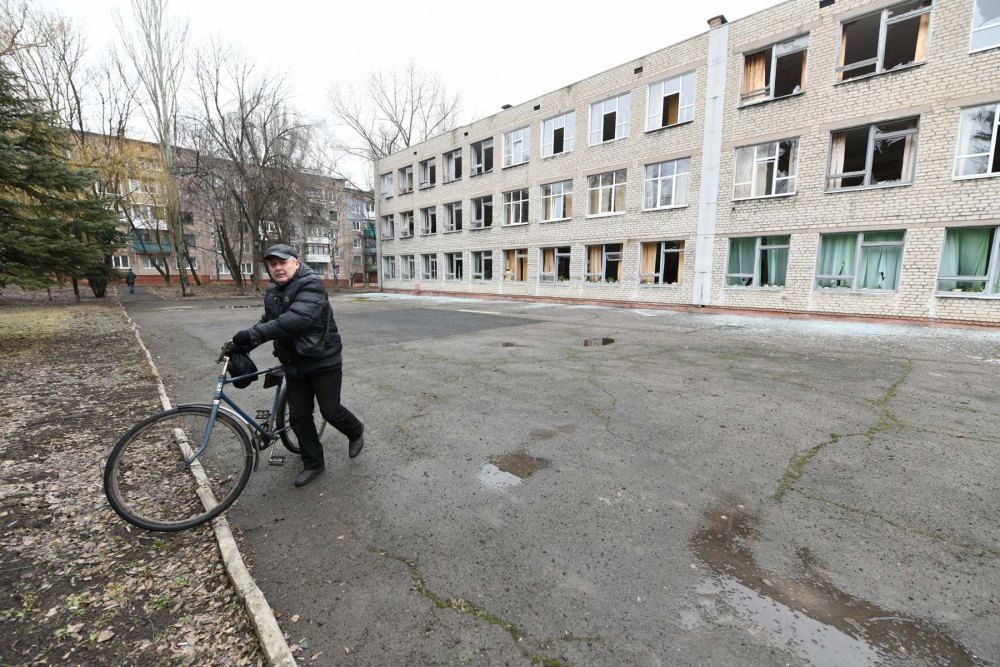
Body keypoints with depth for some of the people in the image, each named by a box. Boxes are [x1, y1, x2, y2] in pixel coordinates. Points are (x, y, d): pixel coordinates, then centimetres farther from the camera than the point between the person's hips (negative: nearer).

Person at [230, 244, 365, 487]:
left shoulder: (311, 285, -18)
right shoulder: (272, 293, 10)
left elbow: (296, 319, -32)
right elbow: (267, 322, 16)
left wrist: (253, 334, -35)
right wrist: (243, 344, -1)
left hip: (323, 362, -7)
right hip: (295, 366, 7)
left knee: (330, 411, 2)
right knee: (298, 416, 10)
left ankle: (356, 431, 34)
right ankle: (313, 463, 27)